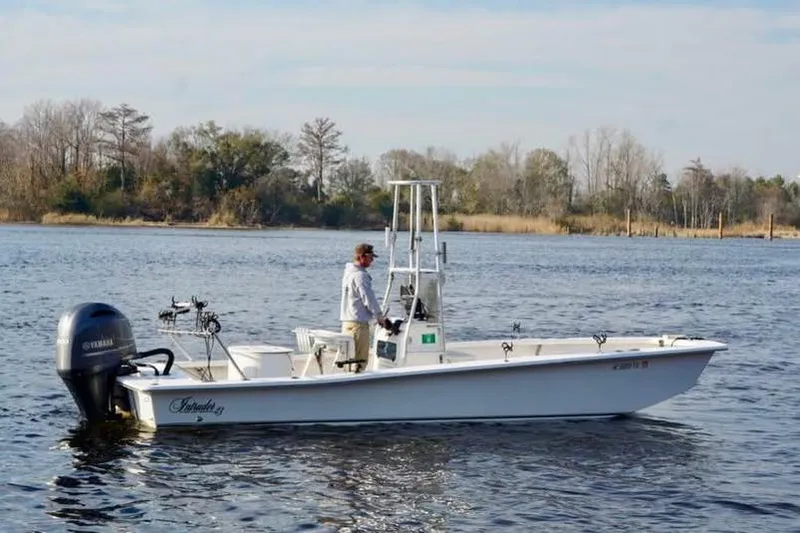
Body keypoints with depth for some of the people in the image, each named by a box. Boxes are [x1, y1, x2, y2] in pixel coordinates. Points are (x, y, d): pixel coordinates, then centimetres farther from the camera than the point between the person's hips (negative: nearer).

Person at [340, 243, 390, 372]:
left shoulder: (348, 273, 16)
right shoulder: (360, 275, -15)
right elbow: (368, 298, -16)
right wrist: (380, 317, -3)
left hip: (346, 322, 10)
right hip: (358, 323, -10)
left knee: (349, 358, 14)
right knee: (360, 360, -7)